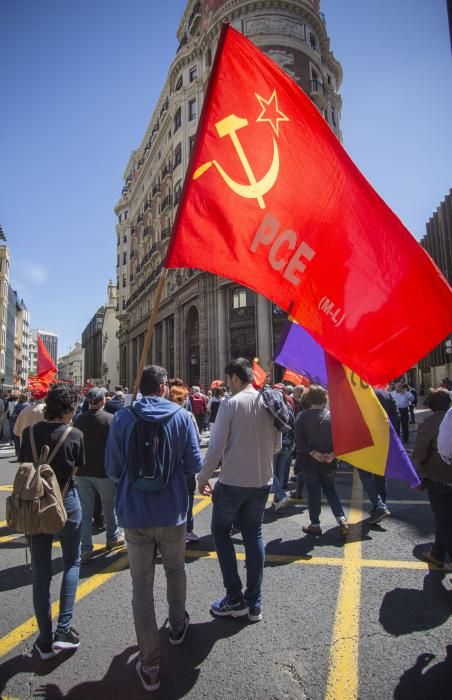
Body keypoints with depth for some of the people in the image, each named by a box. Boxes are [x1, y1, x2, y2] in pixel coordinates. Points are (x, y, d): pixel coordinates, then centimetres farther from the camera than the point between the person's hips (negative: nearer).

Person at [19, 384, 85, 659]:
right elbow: (78, 468, -4)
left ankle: (46, 641, 22)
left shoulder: (30, 432, -7)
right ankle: (64, 630, 11)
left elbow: (24, 465, 2)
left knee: (41, 573, 13)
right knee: (72, 563, 18)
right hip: (66, 504, -2)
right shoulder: (74, 435, -15)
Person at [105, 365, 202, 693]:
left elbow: (113, 469, -8)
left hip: (135, 515, 0)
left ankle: (151, 665, 20)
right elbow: (194, 464, -8)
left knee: (142, 586, 11)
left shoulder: (122, 418, -9)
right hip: (172, 512, 1)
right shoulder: (182, 416, -10)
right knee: (175, 570, 26)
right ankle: (178, 625, 46)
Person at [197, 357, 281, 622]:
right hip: (263, 482, 5)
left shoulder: (231, 404, -15)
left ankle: (235, 598, 16)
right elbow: (277, 445, 8)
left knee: (221, 531, 15)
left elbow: (217, 446, -15)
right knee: (254, 535, 17)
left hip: (233, 482, -5)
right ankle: (254, 603, 23)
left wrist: (203, 477, -3)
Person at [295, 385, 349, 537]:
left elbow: (299, 440, -15)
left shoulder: (302, 416, -9)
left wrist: (312, 453, -14)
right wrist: (332, 453, -13)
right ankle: (341, 519, 9)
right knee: (330, 490, 19)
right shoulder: (332, 416, -3)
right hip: (328, 462, 2)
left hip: (309, 462, -2)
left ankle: (315, 525, 18)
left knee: (313, 493, 10)